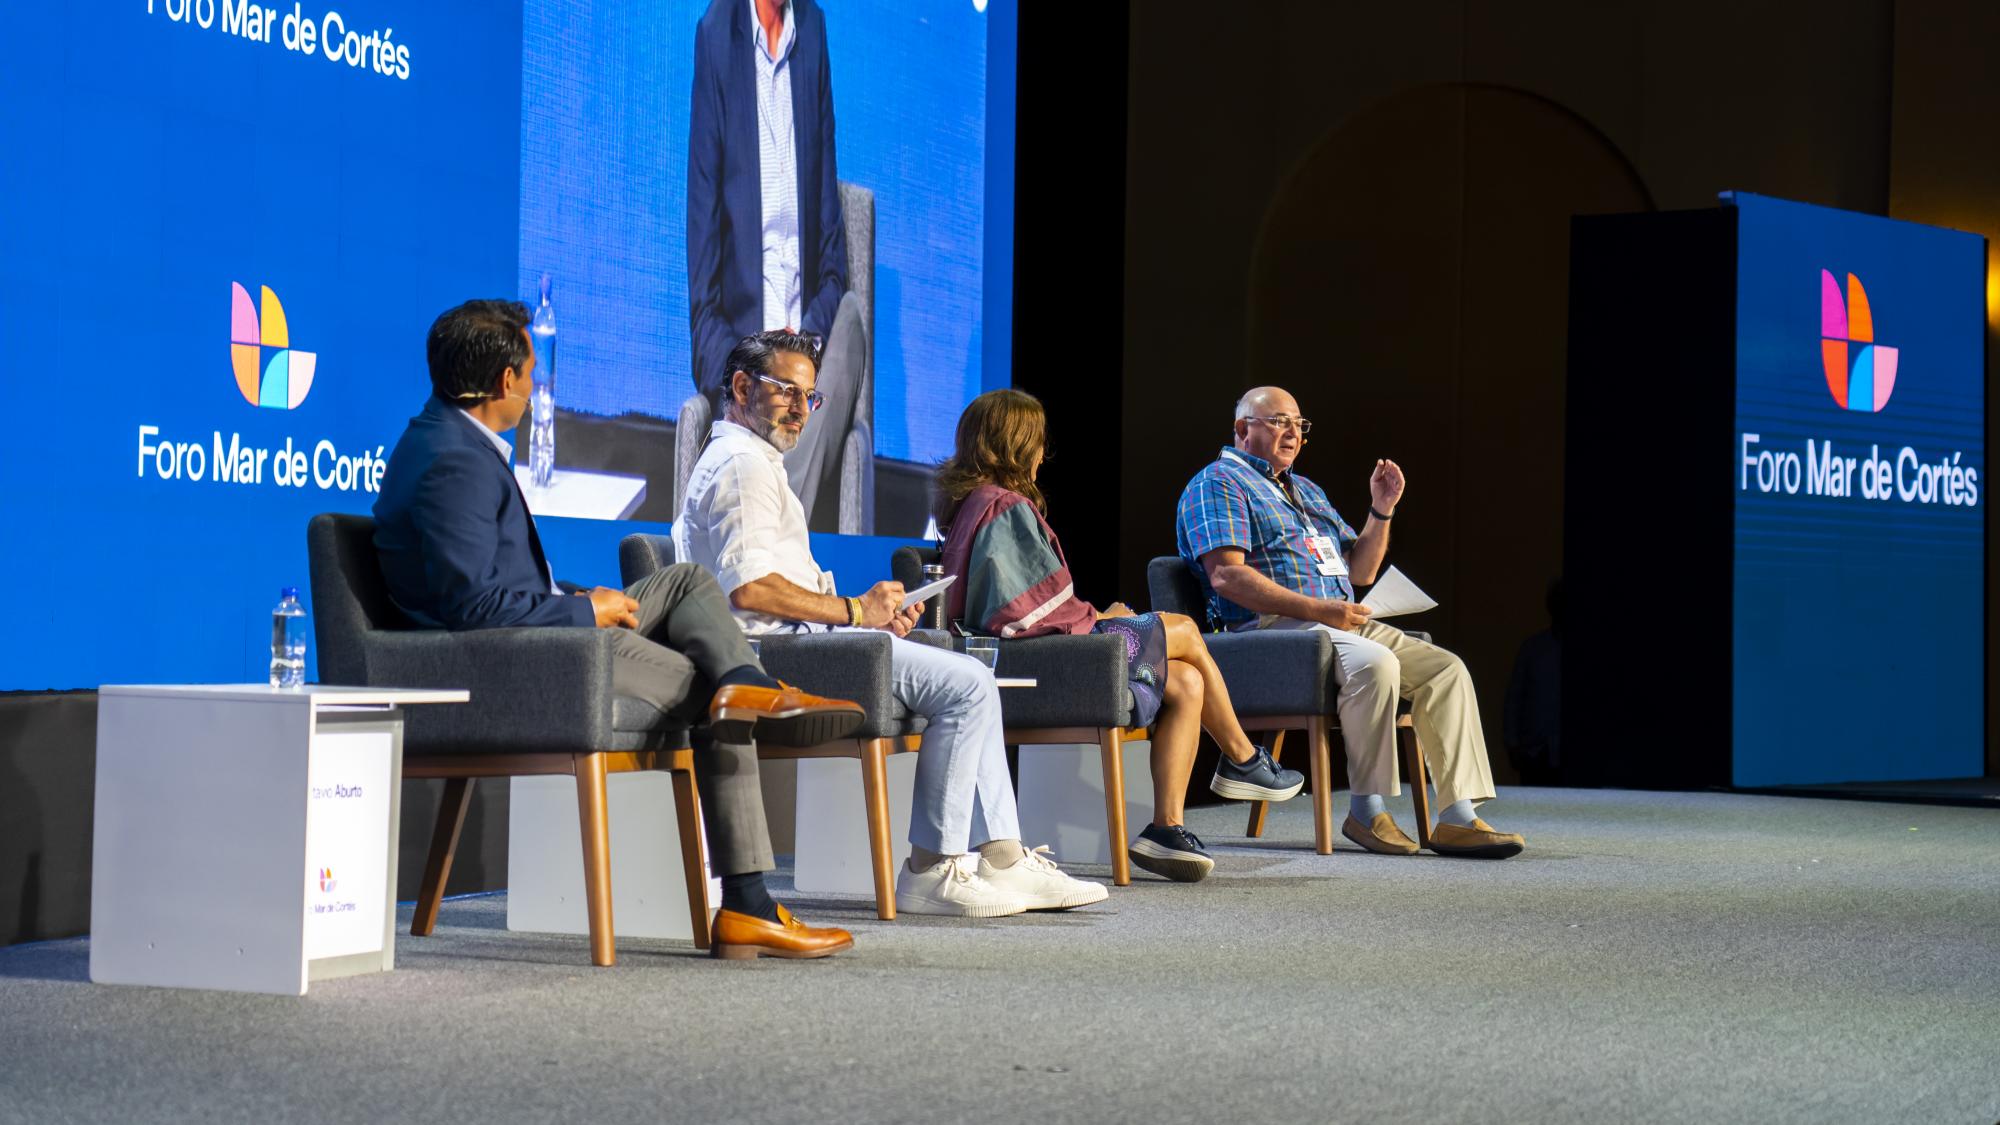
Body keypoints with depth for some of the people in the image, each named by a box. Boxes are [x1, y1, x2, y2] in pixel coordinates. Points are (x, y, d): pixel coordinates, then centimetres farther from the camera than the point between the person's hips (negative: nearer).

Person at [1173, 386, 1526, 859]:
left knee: (1446, 669, -10)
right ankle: (1367, 810, -23)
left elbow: (1361, 570, 25)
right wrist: (1316, 609, -20)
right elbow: (1226, 575, -15)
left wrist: (1382, 509, 8)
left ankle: (1458, 819, -16)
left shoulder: (1307, 491, 28)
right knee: (1375, 663, -34)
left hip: (1337, 622, 9)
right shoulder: (1219, 482, 0)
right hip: (1271, 629, -9)